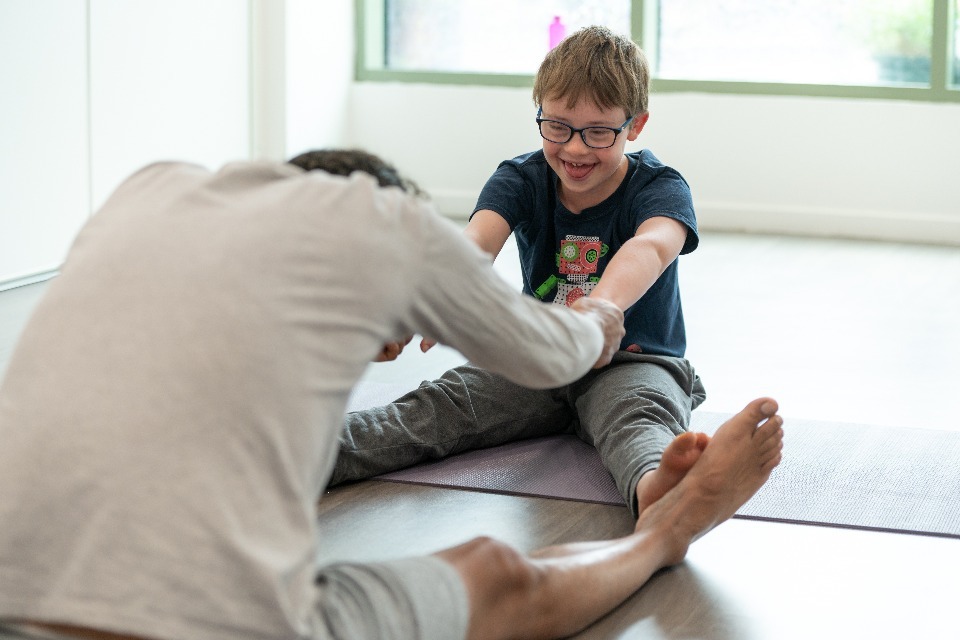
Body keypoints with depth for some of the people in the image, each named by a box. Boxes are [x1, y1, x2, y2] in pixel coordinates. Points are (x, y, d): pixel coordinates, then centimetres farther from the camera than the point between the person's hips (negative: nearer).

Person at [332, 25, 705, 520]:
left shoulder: (659, 188, -12)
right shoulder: (521, 180, -2)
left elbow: (652, 246, -37)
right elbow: (476, 241, -24)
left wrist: (598, 309, -62)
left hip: (635, 361, -4)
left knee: (640, 414, -39)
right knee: (439, 405, -20)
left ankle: (656, 493, -75)